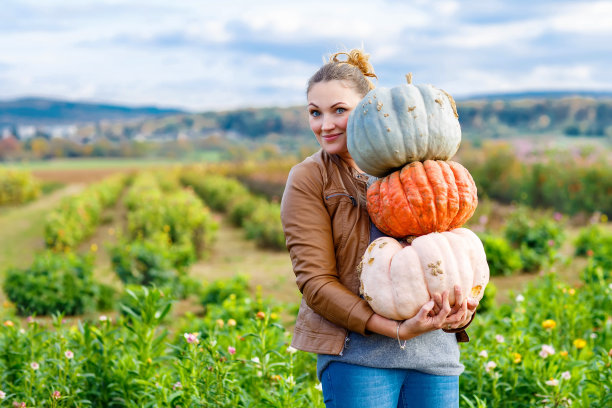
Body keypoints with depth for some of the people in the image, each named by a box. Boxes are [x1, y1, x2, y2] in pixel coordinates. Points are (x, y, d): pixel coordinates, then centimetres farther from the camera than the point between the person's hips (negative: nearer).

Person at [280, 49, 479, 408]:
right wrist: (395, 329, -18)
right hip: (357, 354, -3)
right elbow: (315, 281, -8)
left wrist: (461, 310, -5)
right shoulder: (308, 181, -1)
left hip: (434, 349, 4)